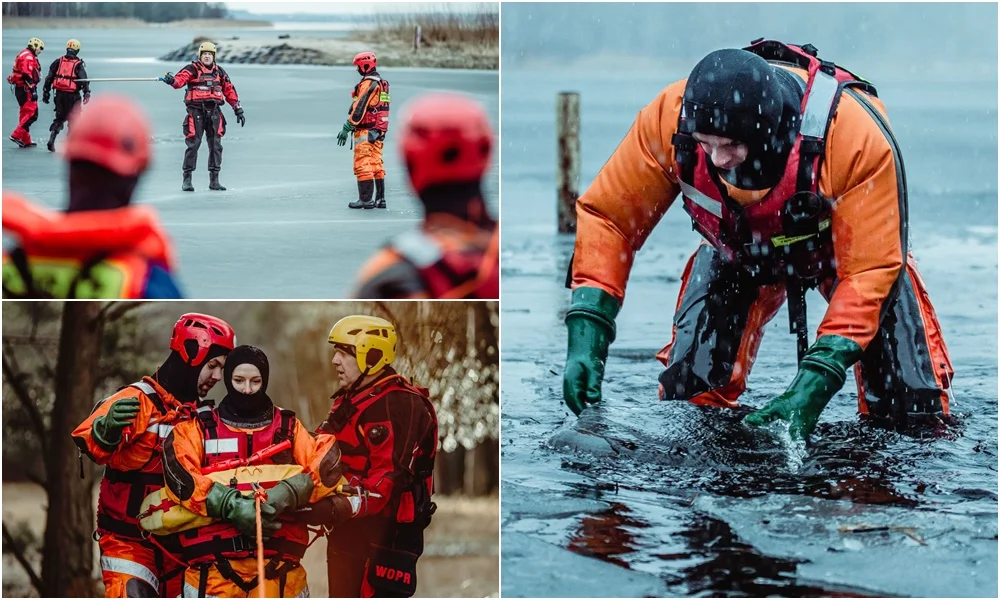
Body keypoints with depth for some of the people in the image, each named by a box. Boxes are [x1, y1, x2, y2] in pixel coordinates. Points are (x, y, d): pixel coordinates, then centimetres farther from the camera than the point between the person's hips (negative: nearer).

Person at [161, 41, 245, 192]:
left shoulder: (219, 72, 13)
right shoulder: (192, 69, 0)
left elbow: (230, 91, 17)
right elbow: (180, 79, -19)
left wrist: (238, 110, 14)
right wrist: (172, 80, -42)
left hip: (214, 111, 4)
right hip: (196, 110, -4)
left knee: (216, 145, 4)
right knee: (193, 144, -6)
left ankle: (214, 180, 12)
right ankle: (187, 179, 1)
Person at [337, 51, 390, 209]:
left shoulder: (367, 84, -14)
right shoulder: (382, 83, 15)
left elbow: (358, 108, -19)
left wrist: (346, 128, -18)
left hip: (365, 131, -9)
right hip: (379, 131, 9)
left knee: (362, 165, -6)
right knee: (376, 165, 11)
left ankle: (366, 199, -8)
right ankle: (380, 199, 11)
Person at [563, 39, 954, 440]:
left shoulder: (857, 139, -41)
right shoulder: (669, 119, -35)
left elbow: (868, 271, -36)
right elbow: (607, 216, -24)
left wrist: (812, 387, -44)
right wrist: (586, 337, -35)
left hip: (846, 244, -2)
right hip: (740, 249, 2)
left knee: (915, 406, -9)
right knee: (689, 395, -12)